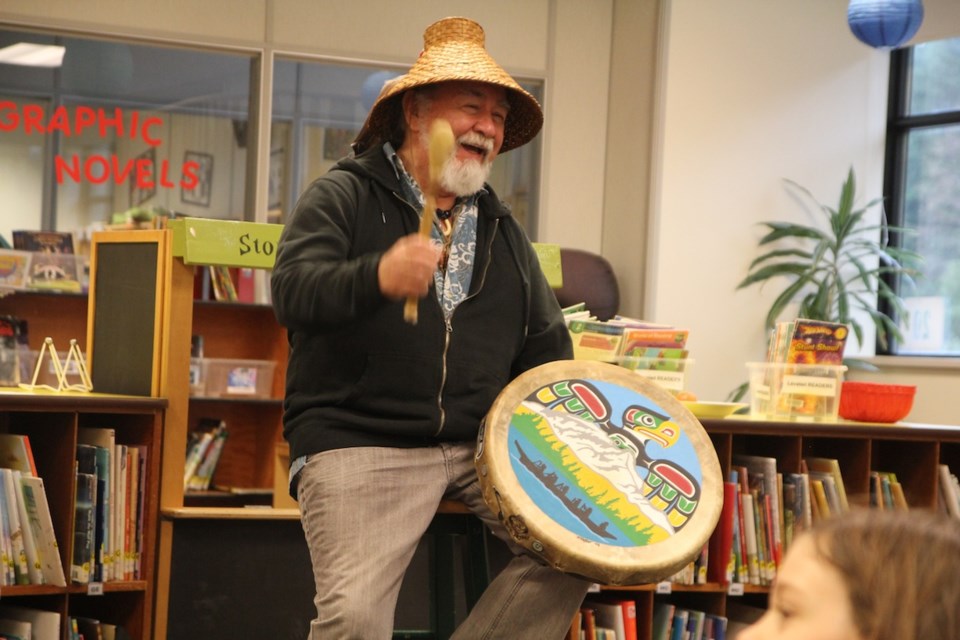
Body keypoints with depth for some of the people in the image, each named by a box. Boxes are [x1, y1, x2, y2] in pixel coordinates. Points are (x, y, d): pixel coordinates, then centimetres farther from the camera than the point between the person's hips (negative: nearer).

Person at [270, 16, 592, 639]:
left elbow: (546, 343, 23)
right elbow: (292, 292, -17)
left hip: (482, 442, 6)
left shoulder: (503, 229, 18)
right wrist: (377, 277, -37)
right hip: (358, 443, -5)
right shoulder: (344, 198, 1)